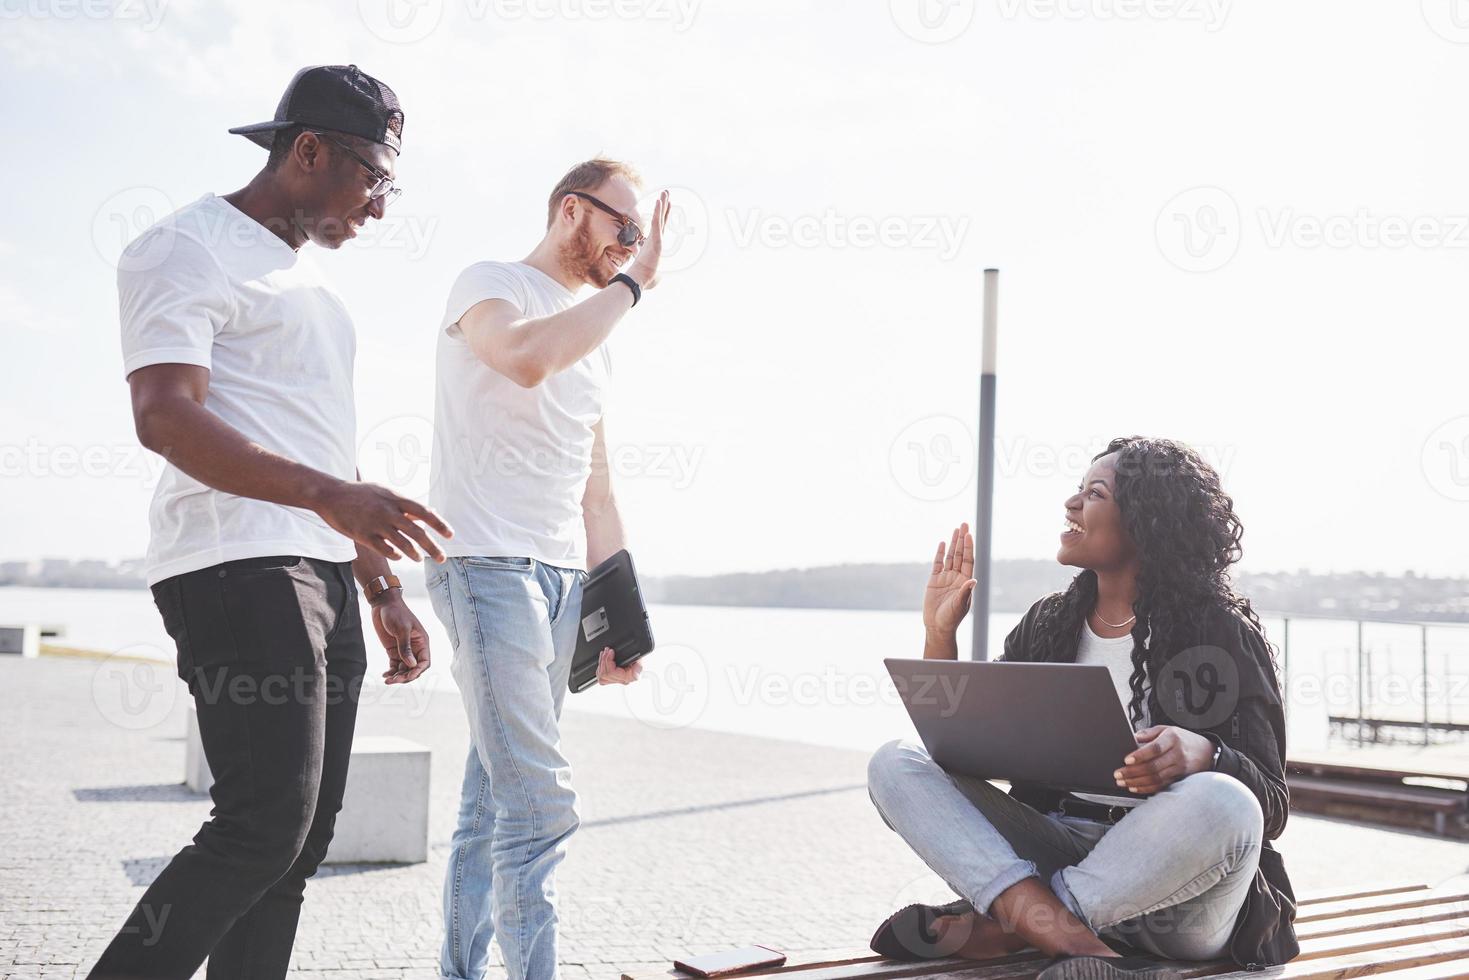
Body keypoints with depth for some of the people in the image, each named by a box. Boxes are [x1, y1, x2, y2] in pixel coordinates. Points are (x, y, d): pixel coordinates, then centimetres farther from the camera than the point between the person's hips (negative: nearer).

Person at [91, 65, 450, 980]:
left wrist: (384, 592, 21)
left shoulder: (309, 278, 25)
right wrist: (327, 494, -30)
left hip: (323, 575, 9)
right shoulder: (190, 248, -3)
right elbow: (166, 417, -18)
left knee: (302, 839, 7)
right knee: (264, 827, -15)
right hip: (239, 569, -9)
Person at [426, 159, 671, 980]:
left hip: (563, 574, 7)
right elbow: (527, 357, -25)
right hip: (486, 563, -7)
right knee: (542, 805, -14)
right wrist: (634, 283, -13)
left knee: (495, 800, 9)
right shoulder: (491, 285, 1)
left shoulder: (596, 338, 22)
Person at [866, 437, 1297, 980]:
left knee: (1221, 804, -37)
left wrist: (1203, 755, -28)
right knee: (896, 762, -12)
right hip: (1057, 849, 4)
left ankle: (994, 925, -22)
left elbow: (1272, 805, -6)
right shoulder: (1048, 624, 11)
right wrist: (940, 633, 2)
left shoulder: (1222, 631, -2)